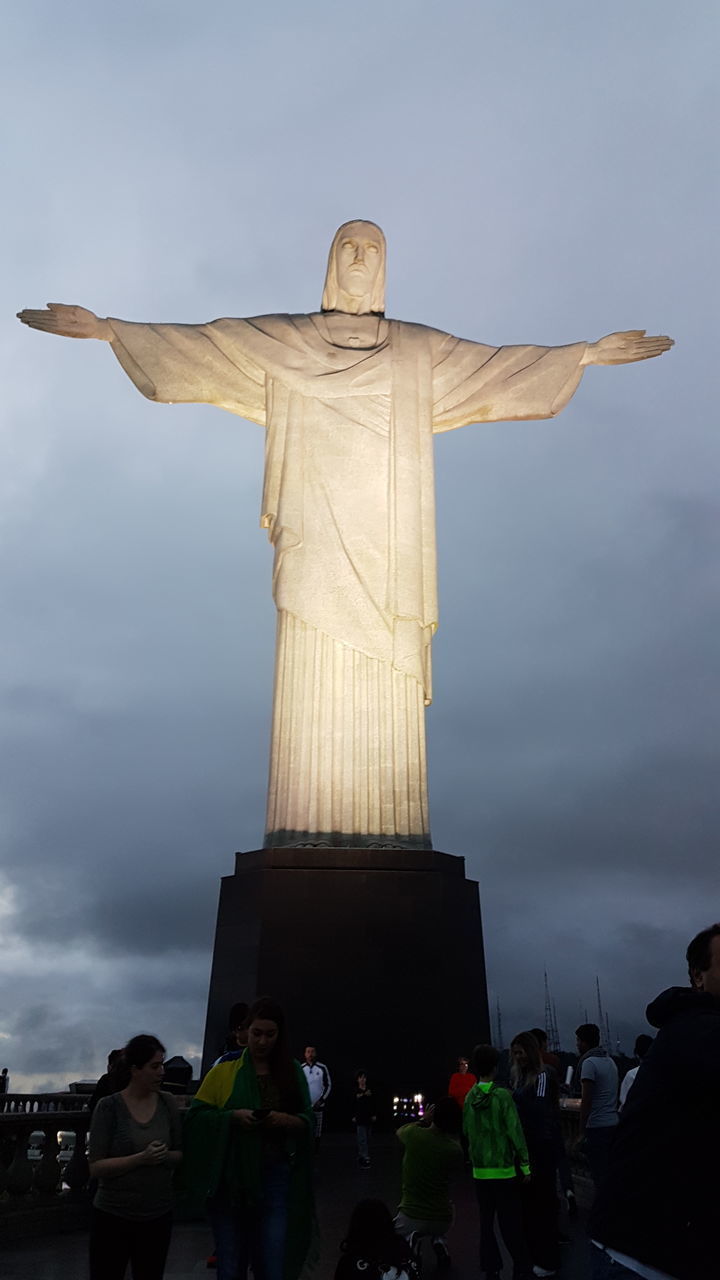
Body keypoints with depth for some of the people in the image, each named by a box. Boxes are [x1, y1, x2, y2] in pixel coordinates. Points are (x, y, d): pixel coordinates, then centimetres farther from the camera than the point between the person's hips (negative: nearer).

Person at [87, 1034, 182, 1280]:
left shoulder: (167, 1103, -1)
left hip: (158, 1216, 3)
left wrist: (165, 1156, -15)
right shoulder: (109, 1107, -12)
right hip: (112, 1217, -3)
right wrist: (141, 1158, -24)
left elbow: (180, 1155, 7)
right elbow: (95, 1168, -12)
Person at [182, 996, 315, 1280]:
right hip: (231, 1178, -1)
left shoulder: (292, 1071, 4)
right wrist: (232, 1116, -18)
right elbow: (196, 1115, -2)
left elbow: (308, 1121, 5)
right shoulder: (225, 1069, 0)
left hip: (276, 1177, 1)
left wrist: (286, 1120, -15)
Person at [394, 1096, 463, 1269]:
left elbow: (400, 1130, 11)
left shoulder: (414, 1134, -15)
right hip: (443, 1221, 2)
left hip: (410, 1218, -2)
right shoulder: (455, 1150, -15)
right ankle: (439, 1240, 9)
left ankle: (410, 1239, -3)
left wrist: (423, 1120, 22)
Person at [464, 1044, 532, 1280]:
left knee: (486, 1221, 13)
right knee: (510, 1222, 6)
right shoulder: (503, 1095, -14)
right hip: (504, 1169, -4)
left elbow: (467, 1131, 7)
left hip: (479, 1170, 4)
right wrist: (525, 1165, -5)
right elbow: (515, 1132, -13)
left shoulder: (469, 1097, 0)